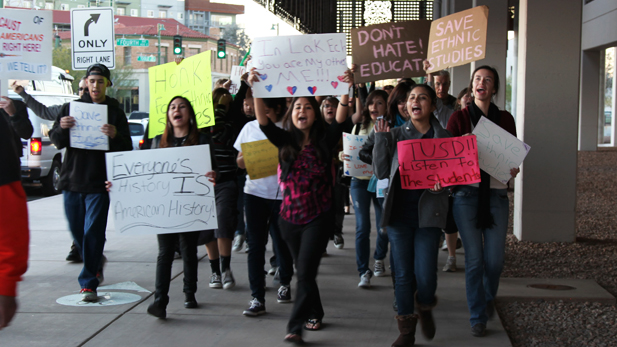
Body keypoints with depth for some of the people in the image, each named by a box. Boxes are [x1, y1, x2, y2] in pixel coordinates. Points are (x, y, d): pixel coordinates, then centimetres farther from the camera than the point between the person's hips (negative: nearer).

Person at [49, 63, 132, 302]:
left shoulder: (115, 114, 3)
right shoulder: (71, 108, 9)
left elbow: (126, 149, -1)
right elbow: (56, 141, 4)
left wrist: (115, 136, -23)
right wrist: (61, 128, -18)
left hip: (99, 183, -3)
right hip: (72, 180, 3)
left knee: (93, 232, -8)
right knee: (76, 230, 13)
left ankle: (89, 283, -2)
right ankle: (96, 263, 39)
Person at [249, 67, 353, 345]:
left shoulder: (324, 140, -3)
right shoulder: (285, 140, 1)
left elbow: (340, 119, -17)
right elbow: (263, 121, -12)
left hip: (317, 217, -3)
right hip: (290, 217, 3)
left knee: (305, 272, -9)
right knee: (303, 271, 16)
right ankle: (314, 313, 36)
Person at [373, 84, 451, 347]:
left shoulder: (443, 137, 4)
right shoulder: (395, 135, 6)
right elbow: (381, 172, 1)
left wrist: (443, 181, -12)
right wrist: (380, 138, -6)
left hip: (428, 212, -1)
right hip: (400, 211, 1)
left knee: (425, 276, -7)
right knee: (403, 274, 5)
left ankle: (425, 309, 26)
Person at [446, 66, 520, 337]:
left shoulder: (505, 119, 8)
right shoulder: (459, 118, 3)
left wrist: (513, 169, -11)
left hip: (496, 194, 2)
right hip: (467, 193, -1)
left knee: (495, 259, 1)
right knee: (474, 259, -1)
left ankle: (488, 296, 34)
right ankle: (477, 317, 14)